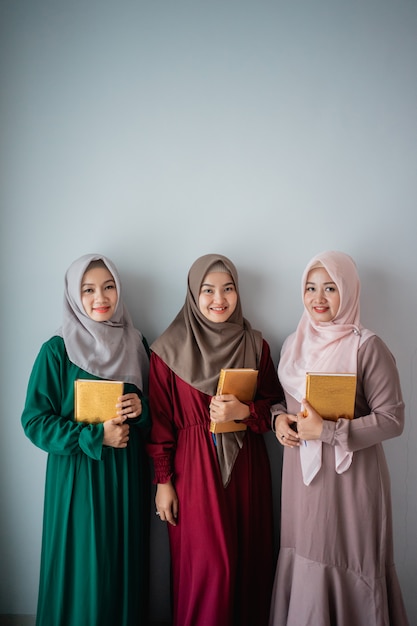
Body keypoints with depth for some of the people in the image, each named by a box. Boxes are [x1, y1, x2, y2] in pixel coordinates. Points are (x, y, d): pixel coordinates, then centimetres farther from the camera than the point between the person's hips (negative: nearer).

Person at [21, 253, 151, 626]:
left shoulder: (136, 345, 4)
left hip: (129, 474, 3)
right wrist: (94, 437, -17)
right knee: (82, 570, 6)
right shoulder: (57, 350, -8)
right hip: (77, 476, -3)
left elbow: (155, 408, 12)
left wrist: (141, 409, -10)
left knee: (125, 564, 12)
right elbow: (35, 421, -8)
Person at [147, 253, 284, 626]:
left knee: (249, 560, 11)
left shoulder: (255, 345, 3)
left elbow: (274, 405, 6)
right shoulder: (170, 349, -5)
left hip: (246, 466, 3)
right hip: (194, 470, -3)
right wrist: (163, 481, -3)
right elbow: (161, 420, -3)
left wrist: (243, 411, -14)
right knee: (206, 566, 2)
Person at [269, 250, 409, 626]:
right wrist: (280, 418, -2)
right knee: (303, 564, 12)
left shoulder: (366, 347, -11)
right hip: (301, 475, 5)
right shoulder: (295, 344, 7)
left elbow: (392, 419, -13)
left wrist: (327, 431, -18)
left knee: (345, 565, 3)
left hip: (348, 478, -5)